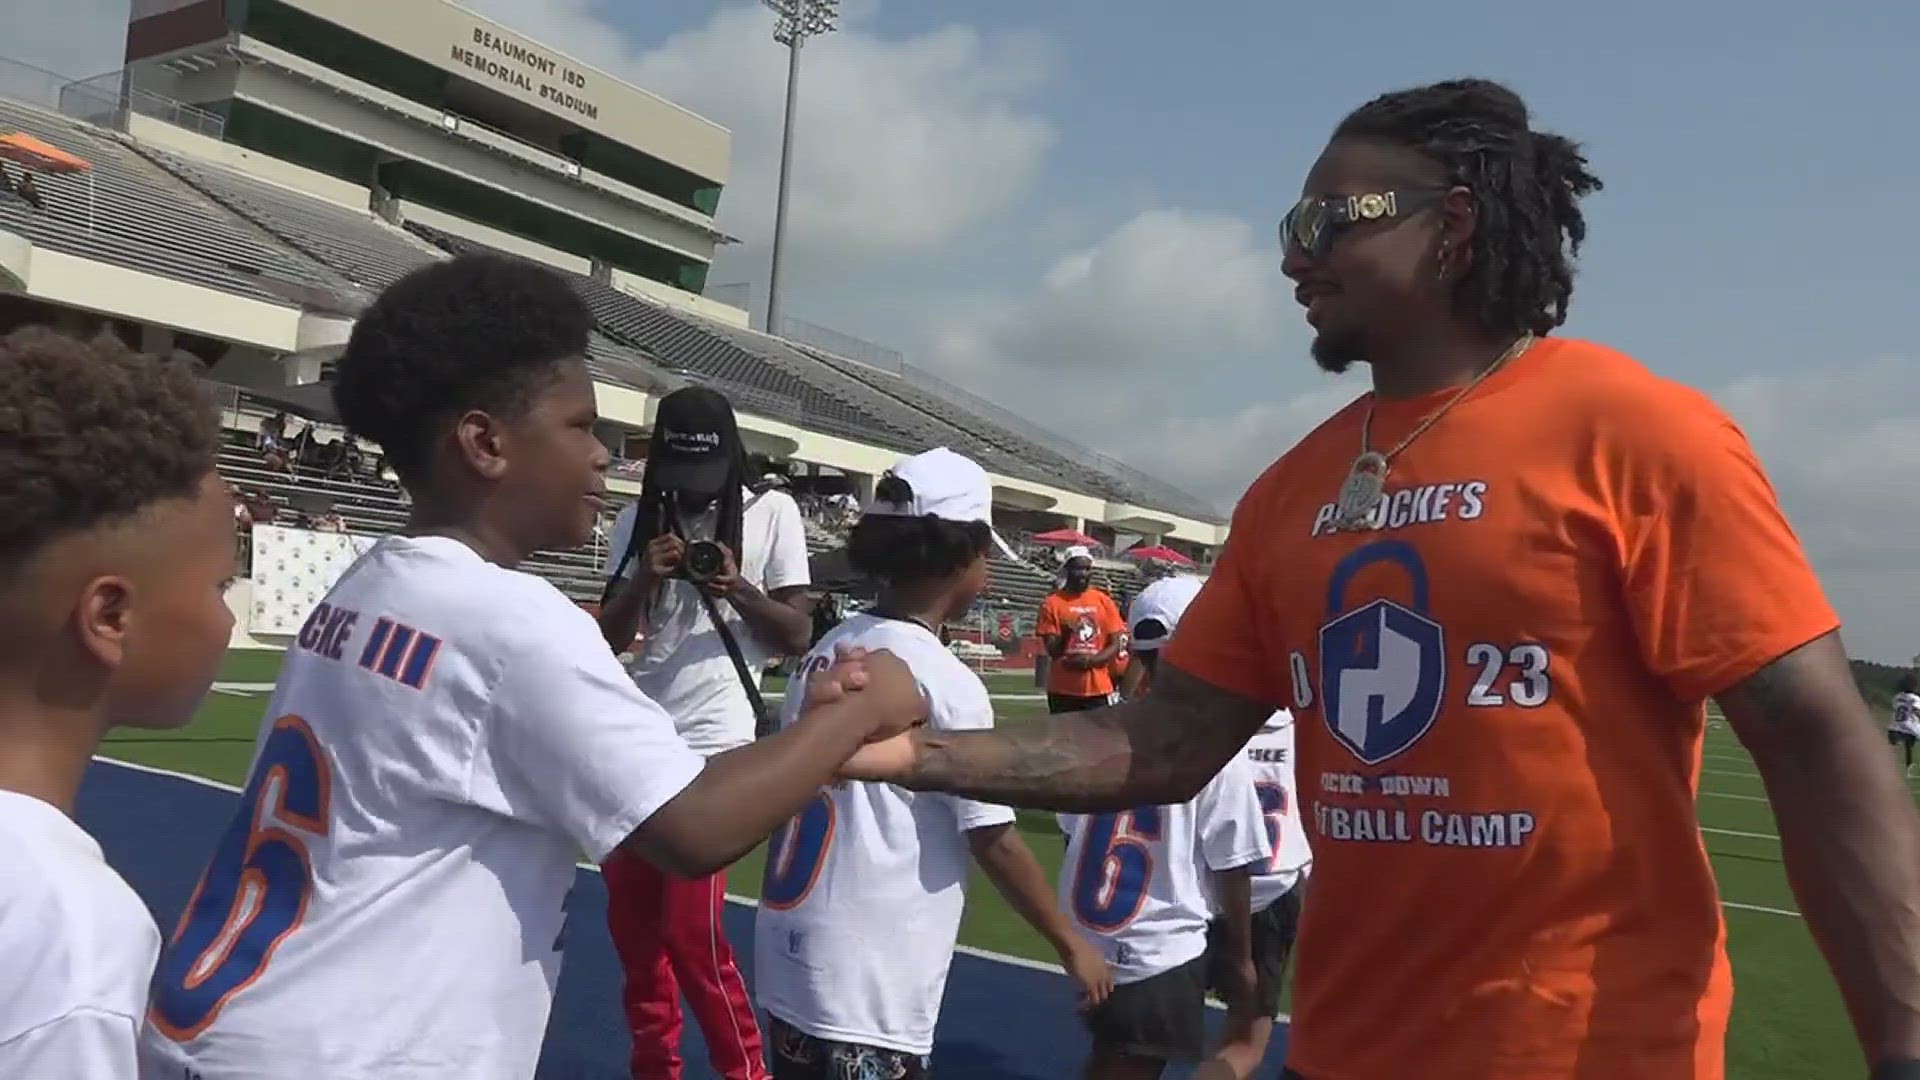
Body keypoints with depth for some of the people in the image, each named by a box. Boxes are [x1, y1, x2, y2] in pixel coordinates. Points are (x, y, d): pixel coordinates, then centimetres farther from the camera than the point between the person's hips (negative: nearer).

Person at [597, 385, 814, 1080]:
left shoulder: (770, 512, -3)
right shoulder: (636, 522, 7)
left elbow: (798, 636, -3)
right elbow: (610, 639, 7)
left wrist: (740, 590, -21)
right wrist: (643, 580, -12)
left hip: (714, 744, -5)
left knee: (691, 932, -7)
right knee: (630, 920, 12)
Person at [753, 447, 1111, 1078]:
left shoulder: (828, 652, 5)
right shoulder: (944, 680, -15)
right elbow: (994, 841, -12)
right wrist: (1071, 946, 0)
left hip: (789, 966, 7)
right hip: (864, 996, -7)